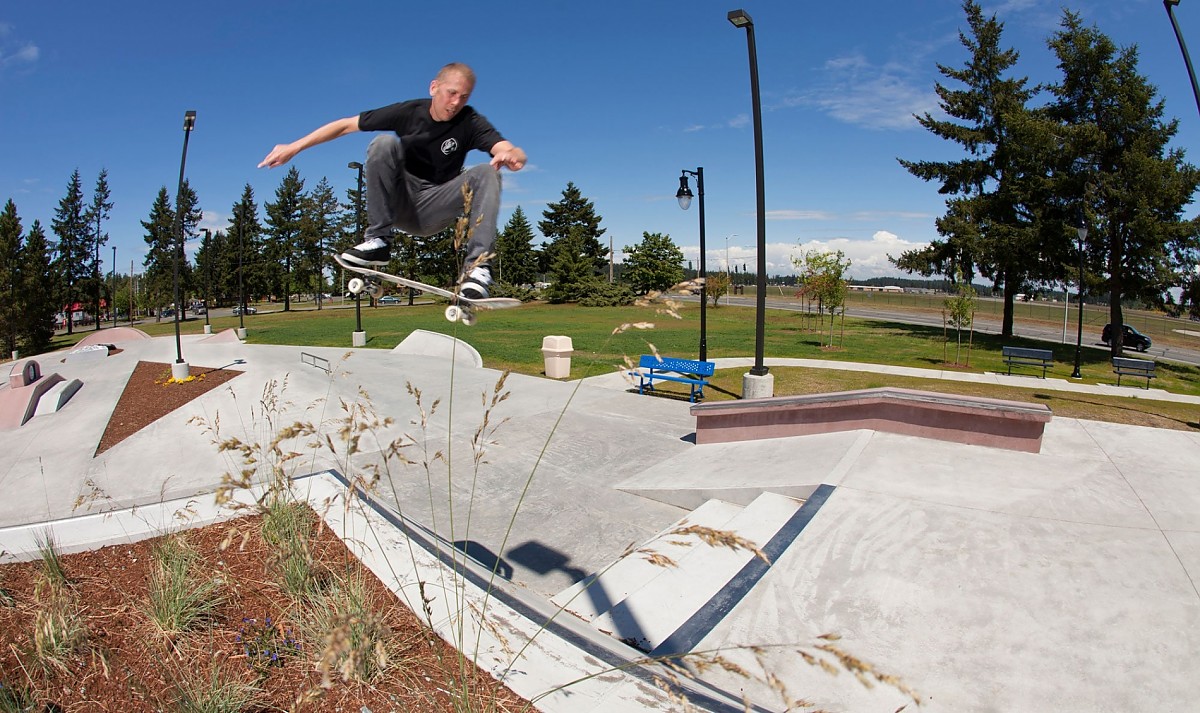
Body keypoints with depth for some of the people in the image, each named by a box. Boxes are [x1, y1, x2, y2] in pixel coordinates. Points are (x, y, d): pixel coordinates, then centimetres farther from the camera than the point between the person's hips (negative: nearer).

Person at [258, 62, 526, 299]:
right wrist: (294, 147, -3)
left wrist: (510, 154, -50)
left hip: (434, 212, 0)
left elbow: (517, 155, -24)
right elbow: (346, 125, 0)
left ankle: (478, 265, -37)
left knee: (486, 173, -25)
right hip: (399, 204, 1)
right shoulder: (409, 112, -5)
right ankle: (378, 240, -25)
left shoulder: (470, 123, -8)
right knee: (384, 143, -24)